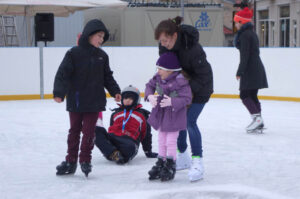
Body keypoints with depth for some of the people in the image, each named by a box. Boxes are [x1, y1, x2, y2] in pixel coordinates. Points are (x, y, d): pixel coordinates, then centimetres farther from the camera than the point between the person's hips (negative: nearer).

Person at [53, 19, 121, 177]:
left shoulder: (102, 56, 5)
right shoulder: (74, 54, -8)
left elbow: (107, 76, 15)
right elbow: (63, 74, -11)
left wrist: (115, 91, 4)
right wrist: (59, 93, -21)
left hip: (94, 102, 2)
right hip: (75, 100, -2)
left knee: (89, 131, 1)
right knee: (74, 130, 11)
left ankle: (85, 160, 13)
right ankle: (71, 161, 21)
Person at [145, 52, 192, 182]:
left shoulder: (180, 82, -24)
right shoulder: (158, 78, -4)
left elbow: (186, 98, -22)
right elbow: (150, 86, 12)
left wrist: (172, 102, -33)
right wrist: (150, 96, -8)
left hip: (174, 116, -7)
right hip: (161, 114, 7)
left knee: (171, 141, 0)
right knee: (161, 140, 16)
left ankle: (171, 166, 15)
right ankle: (160, 163, 29)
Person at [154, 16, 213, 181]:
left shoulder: (193, 49, -34)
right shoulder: (165, 46, -15)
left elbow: (203, 75, -27)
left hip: (200, 87, -7)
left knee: (189, 121, -15)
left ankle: (198, 163, -8)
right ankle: (183, 158, 25)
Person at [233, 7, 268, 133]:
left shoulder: (245, 35, -13)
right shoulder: (252, 33, 16)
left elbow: (245, 55, -19)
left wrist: (240, 72, -17)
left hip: (250, 70, -10)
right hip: (257, 69, 10)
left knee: (244, 95, -6)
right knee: (252, 95, 12)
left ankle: (257, 117, -14)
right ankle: (258, 122, 12)